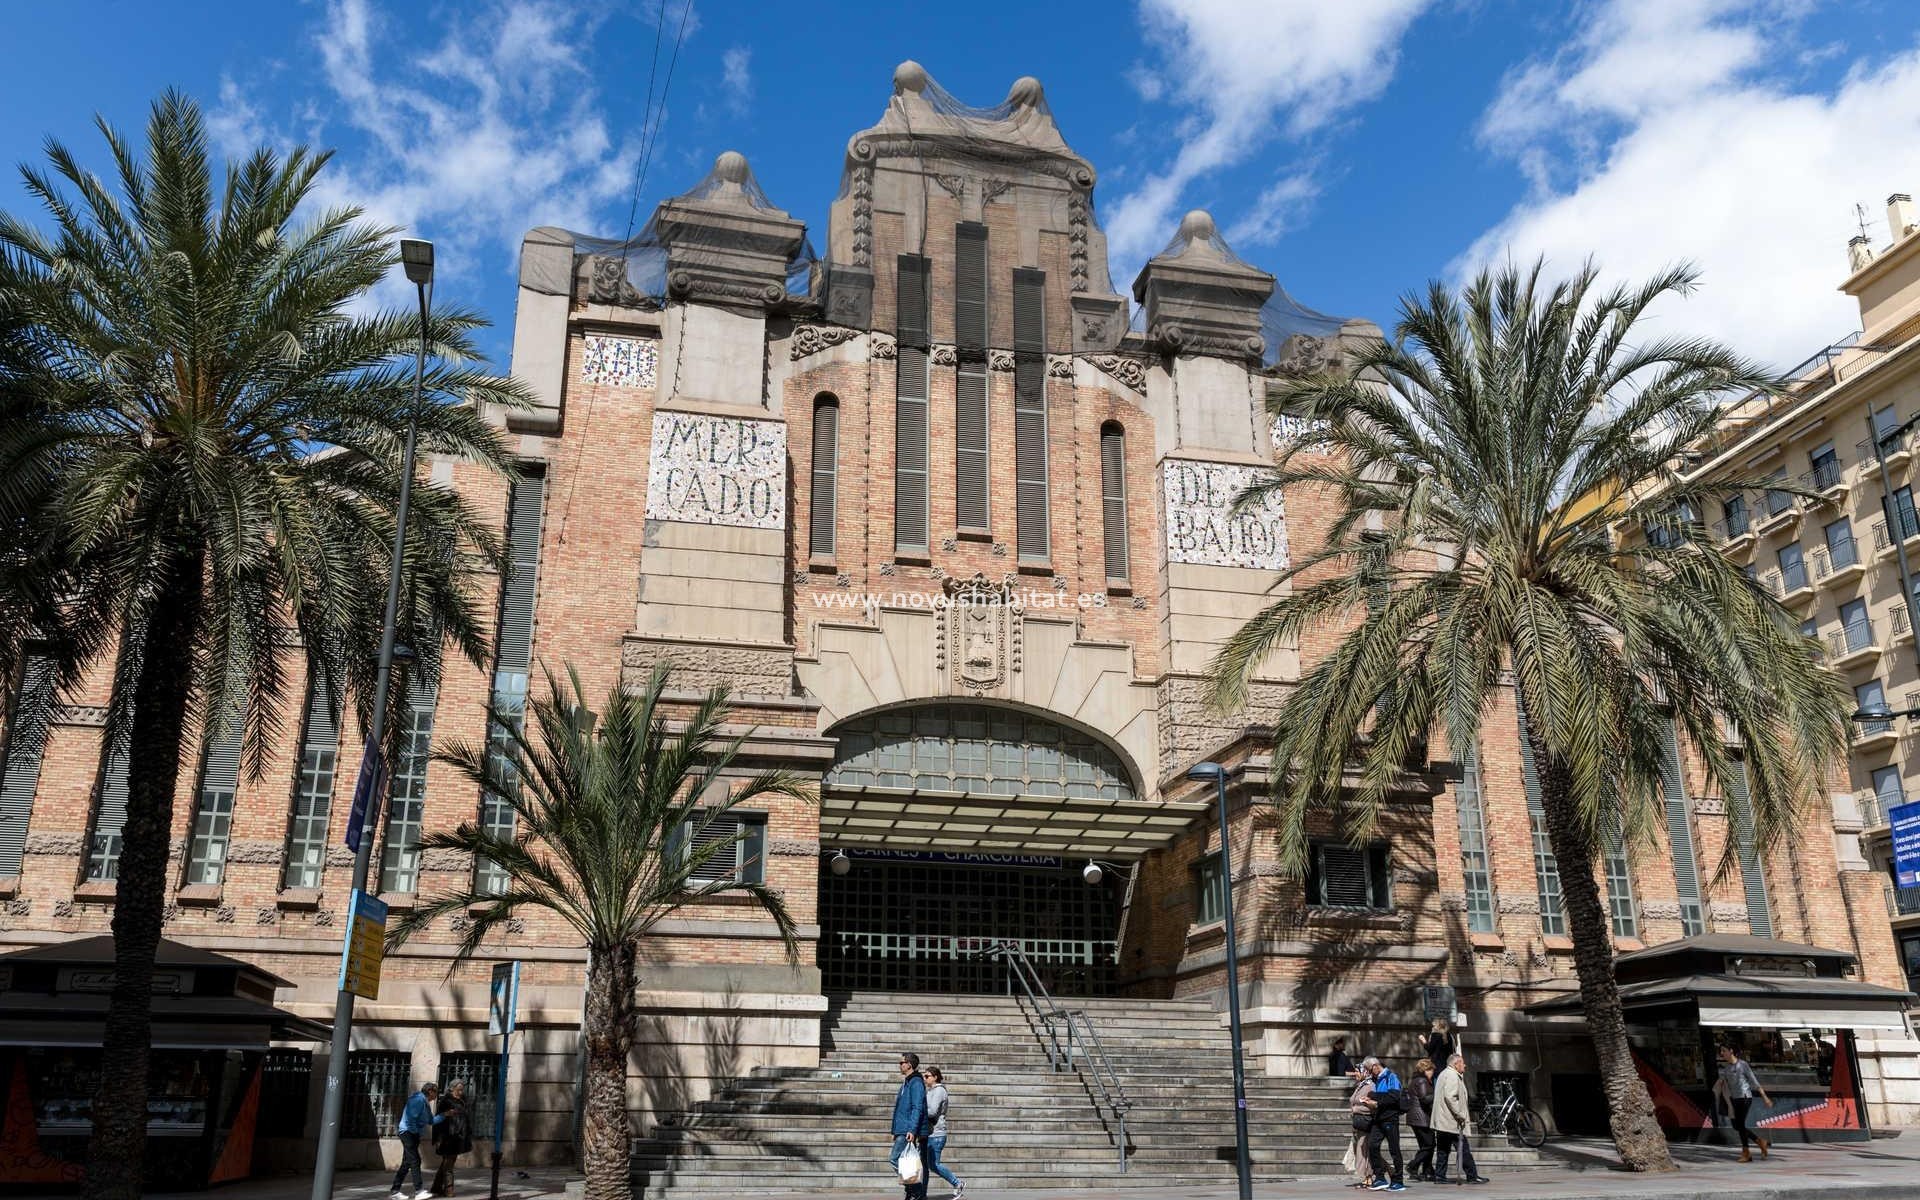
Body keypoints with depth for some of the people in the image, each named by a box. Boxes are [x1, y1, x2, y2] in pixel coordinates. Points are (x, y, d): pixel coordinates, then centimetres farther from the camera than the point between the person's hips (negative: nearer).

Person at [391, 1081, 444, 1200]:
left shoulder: (426, 1103, 16)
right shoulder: (418, 1100, -15)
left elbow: (432, 1121, 17)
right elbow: (411, 1118, -23)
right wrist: (415, 1131, -15)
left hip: (414, 1134, 10)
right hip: (408, 1132, -10)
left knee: (406, 1163, 11)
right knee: (415, 1161, -14)